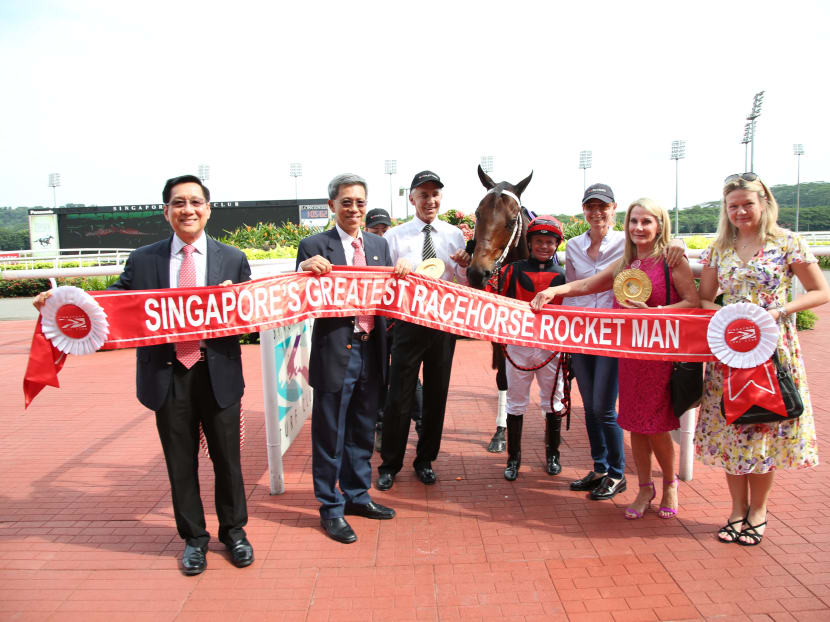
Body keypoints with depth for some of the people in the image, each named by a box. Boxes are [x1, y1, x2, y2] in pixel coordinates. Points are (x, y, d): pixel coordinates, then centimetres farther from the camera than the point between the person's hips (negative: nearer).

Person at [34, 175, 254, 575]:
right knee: (180, 462, 14)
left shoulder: (233, 260, 2)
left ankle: (234, 532, 33)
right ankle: (193, 538, 34)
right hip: (168, 376, 1)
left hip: (218, 374, 0)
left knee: (227, 458, 12)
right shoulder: (142, 260, 3)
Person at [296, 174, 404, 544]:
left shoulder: (379, 245, 11)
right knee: (330, 436, 6)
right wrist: (306, 271, -28)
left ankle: (357, 495, 36)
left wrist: (401, 277, -8)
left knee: (363, 431, 18)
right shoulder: (314, 247, -6)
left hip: (370, 352, 6)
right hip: (335, 353, -5)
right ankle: (331, 509, 23)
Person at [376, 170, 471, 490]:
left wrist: (466, 266, -15)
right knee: (398, 397, 3)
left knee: (437, 395, 13)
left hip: (444, 321, 3)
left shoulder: (454, 235, 3)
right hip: (409, 322, -2)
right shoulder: (395, 236, -4)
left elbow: (466, 284, 6)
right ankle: (389, 465, 22)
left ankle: (425, 460, 31)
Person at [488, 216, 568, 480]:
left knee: (553, 401, 12)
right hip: (518, 346, -1)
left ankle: (552, 454, 29)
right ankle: (513, 458, 20)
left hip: (551, 347, 1)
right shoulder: (513, 270, 1)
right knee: (516, 402, 7)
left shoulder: (563, 275, 5)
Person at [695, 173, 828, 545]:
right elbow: (703, 299, 11)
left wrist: (779, 311, -16)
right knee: (730, 426, 5)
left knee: (765, 425, 4)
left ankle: (757, 511, 22)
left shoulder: (787, 243, -3)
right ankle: (738, 509, 21)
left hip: (772, 349, -3)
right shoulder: (719, 248, 8)